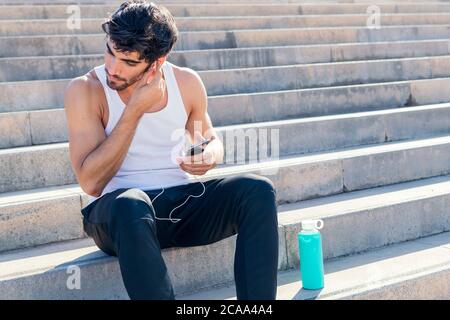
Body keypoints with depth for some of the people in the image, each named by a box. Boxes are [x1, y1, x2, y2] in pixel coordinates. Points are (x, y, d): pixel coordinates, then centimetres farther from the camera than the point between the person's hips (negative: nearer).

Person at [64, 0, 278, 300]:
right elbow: (91, 183, -16)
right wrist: (135, 109, -19)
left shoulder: (187, 82, 3)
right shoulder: (86, 90, -8)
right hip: (118, 212, -4)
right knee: (130, 204, -40)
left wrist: (211, 156, -6)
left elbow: (211, 138, 20)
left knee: (258, 189, -21)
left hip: (183, 202, 4)